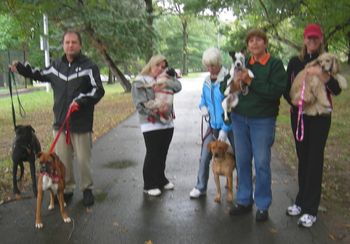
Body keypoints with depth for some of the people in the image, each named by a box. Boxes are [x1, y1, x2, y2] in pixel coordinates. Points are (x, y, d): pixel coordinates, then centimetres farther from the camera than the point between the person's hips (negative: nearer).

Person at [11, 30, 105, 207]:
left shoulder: (89, 66, -6)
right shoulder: (56, 65, 10)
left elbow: (98, 90, -10)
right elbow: (41, 75, 28)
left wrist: (81, 101, -22)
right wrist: (21, 68, 19)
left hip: (81, 123, -4)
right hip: (60, 122, 5)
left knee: (83, 159, 2)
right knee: (62, 159, 11)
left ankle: (87, 189, 22)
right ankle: (67, 189, 28)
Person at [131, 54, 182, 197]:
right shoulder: (140, 82, -4)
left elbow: (178, 86, -2)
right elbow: (140, 104, -13)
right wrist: (156, 110, -22)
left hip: (167, 123, 6)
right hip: (151, 124, -6)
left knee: (162, 154, 15)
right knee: (152, 155, 0)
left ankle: (161, 179, 31)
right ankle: (149, 185, 13)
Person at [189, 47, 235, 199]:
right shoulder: (207, 81, 3)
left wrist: (225, 129, -17)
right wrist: (203, 107, -6)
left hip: (230, 125, -5)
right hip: (213, 125, 5)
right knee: (204, 157, 4)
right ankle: (200, 187, 19)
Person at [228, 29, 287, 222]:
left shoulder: (275, 64, -4)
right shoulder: (243, 63, 8)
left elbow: (276, 90, -17)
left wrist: (250, 82, -20)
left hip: (262, 120, -4)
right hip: (239, 118, 4)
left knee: (262, 163, 1)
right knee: (242, 161, 11)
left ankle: (263, 206, 17)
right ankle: (243, 200, 26)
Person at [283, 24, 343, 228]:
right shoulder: (295, 61, 6)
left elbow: (337, 90, -11)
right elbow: (286, 89, 7)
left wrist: (323, 74, -26)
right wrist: (295, 102, -10)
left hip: (320, 116, -3)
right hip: (298, 115, 3)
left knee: (315, 159, -2)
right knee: (302, 157, 10)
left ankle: (311, 209, 6)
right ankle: (301, 201, 24)